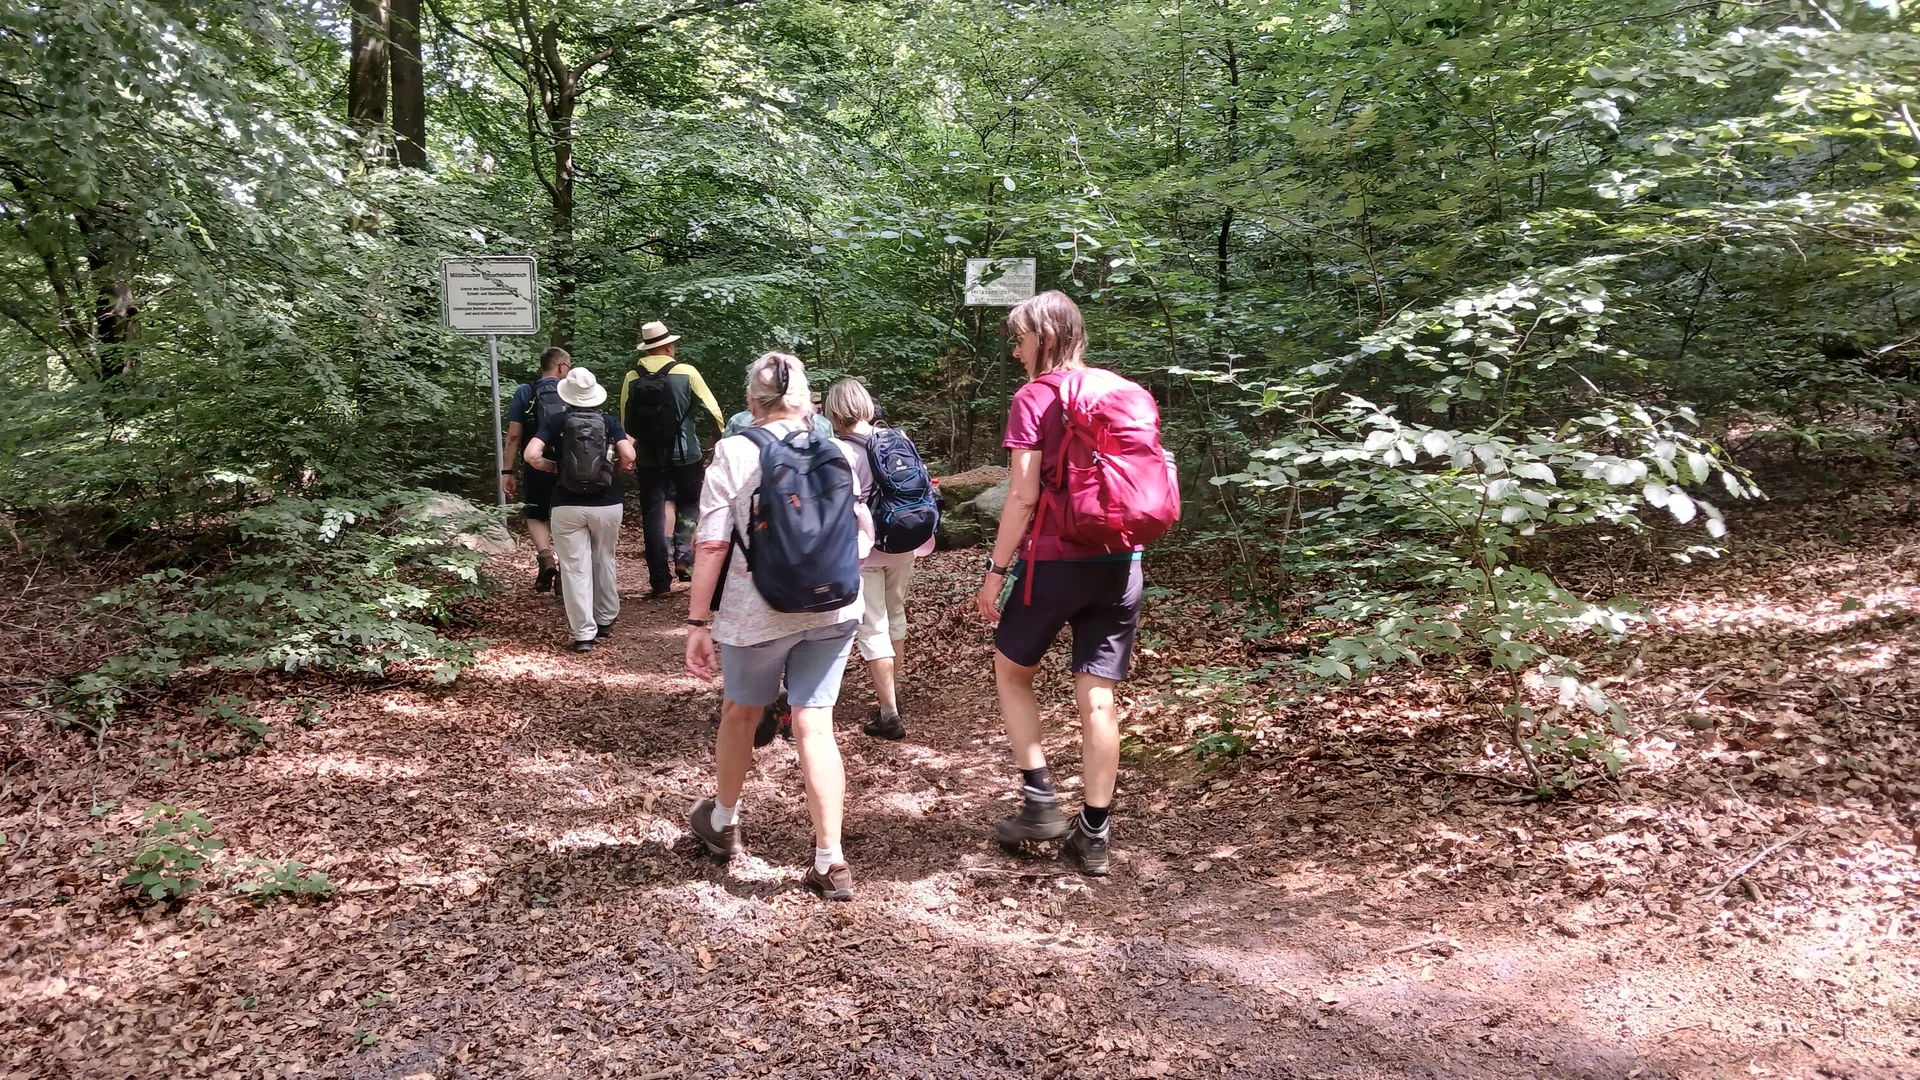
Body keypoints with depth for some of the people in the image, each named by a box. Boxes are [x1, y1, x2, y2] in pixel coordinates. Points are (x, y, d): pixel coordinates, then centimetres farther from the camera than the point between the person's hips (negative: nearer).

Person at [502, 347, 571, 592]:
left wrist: (507, 472, -1)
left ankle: (546, 558, -9)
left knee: (535, 517, 15)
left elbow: (514, 435, -6)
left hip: (537, 468, -1)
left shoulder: (524, 393, -1)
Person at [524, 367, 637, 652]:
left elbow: (532, 455, -13)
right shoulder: (609, 421, 1)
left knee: (575, 568, 2)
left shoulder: (554, 421, -1)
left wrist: (553, 468, 6)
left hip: (568, 505, -1)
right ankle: (605, 620, 32)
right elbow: (628, 456, -12)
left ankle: (584, 634, 0)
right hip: (606, 504, 1)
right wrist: (617, 467, 9)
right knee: (603, 562, 19)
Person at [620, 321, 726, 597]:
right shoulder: (686, 373, -6)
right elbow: (712, 409, -2)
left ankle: (660, 579, 5)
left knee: (653, 513, 7)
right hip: (685, 455, -1)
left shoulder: (631, 378, -1)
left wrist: (630, 454, 13)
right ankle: (682, 555, -1)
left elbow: (626, 421, 2)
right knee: (688, 505, 19)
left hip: (649, 458, 1)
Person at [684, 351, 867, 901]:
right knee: (815, 724, 6)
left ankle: (723, 821, 42)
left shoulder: (734, 451, -7)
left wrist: (697, 622, -5)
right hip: (833, 609, 2)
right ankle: (830, 862, 4)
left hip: (758, 611, -2)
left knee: (740, 712, 20)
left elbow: (711, 545, -11)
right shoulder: (834, 451, 2)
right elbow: (861, 531, 9)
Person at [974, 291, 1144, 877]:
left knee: (1011, 671, 18)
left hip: (1055, 561, -5)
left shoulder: (1033, 399, -8)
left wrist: (995, 571, -7)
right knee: (1097, 699, 8)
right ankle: (1093, 835, 12)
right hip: (1120, 564, 5)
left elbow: (1023, 497, -13)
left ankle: (1040, 800, 14)